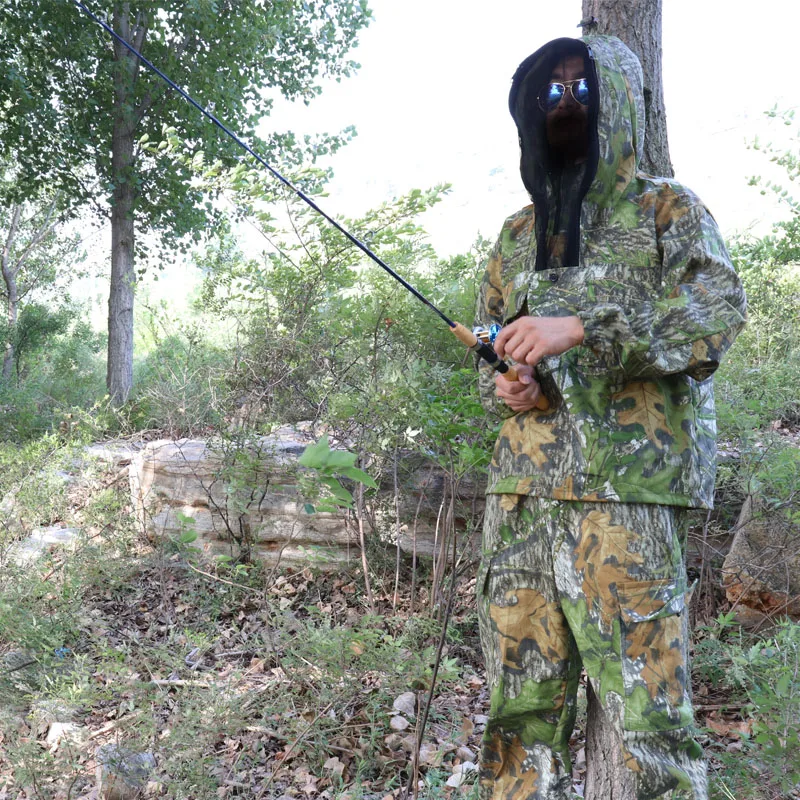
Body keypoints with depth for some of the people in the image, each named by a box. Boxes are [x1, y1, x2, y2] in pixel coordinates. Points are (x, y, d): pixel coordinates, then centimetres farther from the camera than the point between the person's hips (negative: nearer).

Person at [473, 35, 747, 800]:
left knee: (645, 715, -6)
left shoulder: (665, 209, 6)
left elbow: (717, 312, -10)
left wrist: (581, 327, -20)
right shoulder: (517, 234, 20)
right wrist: (502, 386, 3)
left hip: (623, 487, -4)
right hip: (519, 486, 5)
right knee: (519, 712, 7)